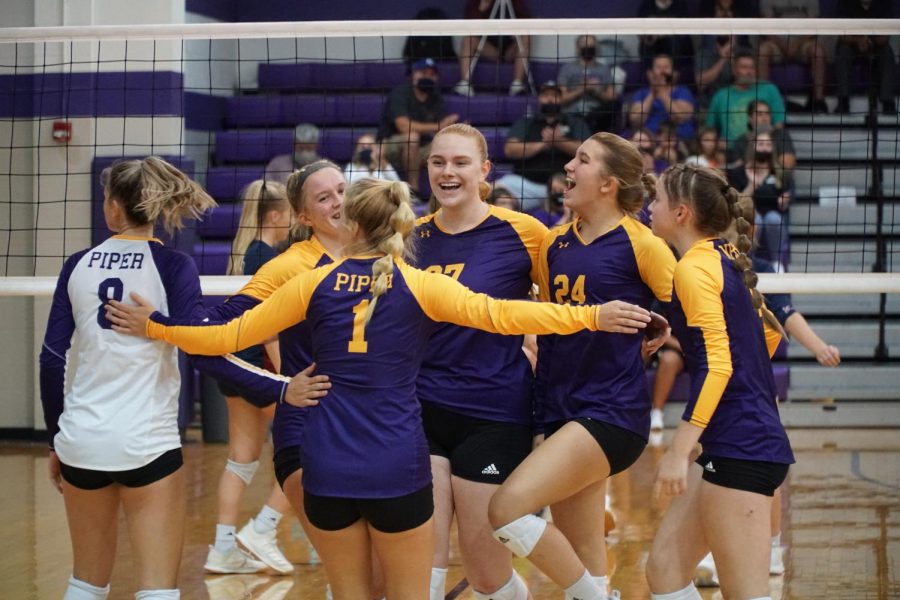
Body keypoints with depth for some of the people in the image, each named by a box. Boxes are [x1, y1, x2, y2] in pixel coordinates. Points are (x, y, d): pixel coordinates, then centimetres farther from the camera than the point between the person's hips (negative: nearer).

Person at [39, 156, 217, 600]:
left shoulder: (78, 265, 5)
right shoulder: (172, 266, -4)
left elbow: (52, 359, 5)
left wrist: (55, 441, 14)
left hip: (81, 441, 4)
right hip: (146, 443, -4)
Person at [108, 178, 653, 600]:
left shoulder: (316, 283, 3)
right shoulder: (418, 286, -3)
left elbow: (229, 336, 7)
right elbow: (497, 314, -16)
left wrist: (152, 329, 20)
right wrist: (593, 317, -18)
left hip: (328, 467, 2)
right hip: (397, 467, -2)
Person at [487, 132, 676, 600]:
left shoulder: (640, 244, -9)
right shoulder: (554, 243, 10)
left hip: (611, 413, -7)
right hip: (564, 412, 7)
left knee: (508, 510, -20)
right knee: (584, 562, 8)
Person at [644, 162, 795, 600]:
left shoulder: (694, 268, -12)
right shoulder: (724, 260, 14)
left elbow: (716, 364, -21)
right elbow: (769, 333, 25)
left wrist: (679, 451, -24)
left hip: (739, 448, -10)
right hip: (742, 442, 10)